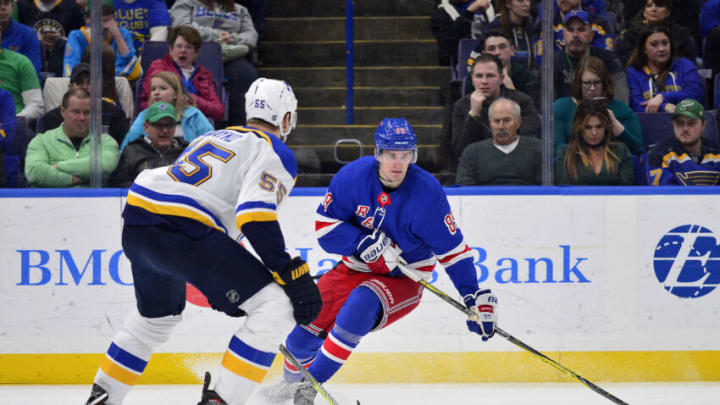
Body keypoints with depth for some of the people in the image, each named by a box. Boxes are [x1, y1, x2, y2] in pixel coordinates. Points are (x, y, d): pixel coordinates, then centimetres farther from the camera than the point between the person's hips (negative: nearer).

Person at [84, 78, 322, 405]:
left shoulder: (215, 137, 28)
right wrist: (293, 276, -15)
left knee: (159, 314, 34)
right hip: (180, 231, -9)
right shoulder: (275, 153, 3)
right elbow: (255, 217, -15)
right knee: (274, 306, -7)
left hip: (136, 221, 9)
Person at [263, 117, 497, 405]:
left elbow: (452, 249, -13)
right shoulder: (353, 177, -14)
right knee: (310, 318, -6)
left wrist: (475, 296, -17)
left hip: (405, 279, -3)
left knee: (361, 305, -33)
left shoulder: (427, 193, -20)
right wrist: (363, 243, -25)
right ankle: (292, 381, 29)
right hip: (355, 269, 4)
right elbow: (325, 225, -9)